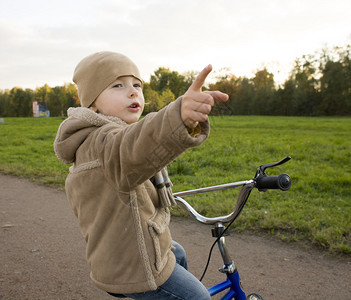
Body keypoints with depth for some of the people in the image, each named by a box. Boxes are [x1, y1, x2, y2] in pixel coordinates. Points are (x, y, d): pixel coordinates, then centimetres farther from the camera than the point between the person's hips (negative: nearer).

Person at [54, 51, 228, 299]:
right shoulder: (103, 140, -27)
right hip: (133, 267, -10)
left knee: (177, 254, 32)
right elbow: (133, 149, -52)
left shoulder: (87, 144, 9)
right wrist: (181, 117, -71)